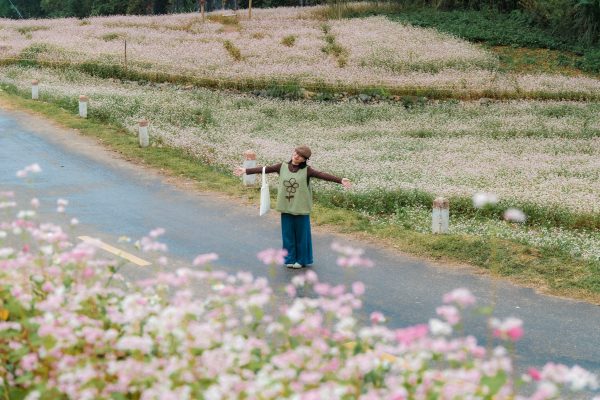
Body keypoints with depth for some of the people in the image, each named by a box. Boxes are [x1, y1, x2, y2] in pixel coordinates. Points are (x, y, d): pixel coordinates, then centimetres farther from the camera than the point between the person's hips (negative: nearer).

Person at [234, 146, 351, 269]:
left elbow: (322, 175, -18)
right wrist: (246, 171, 1)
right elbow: (265, 169, 3)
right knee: (288, 234, 11)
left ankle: (301, 260, 22)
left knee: (301, 234, 7)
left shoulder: (306, 170, -8)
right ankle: (290, 259, 24)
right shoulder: (282, 167, 1)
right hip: (286, 208, 3)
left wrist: (340, 180, -30)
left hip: (301, 208, -3)